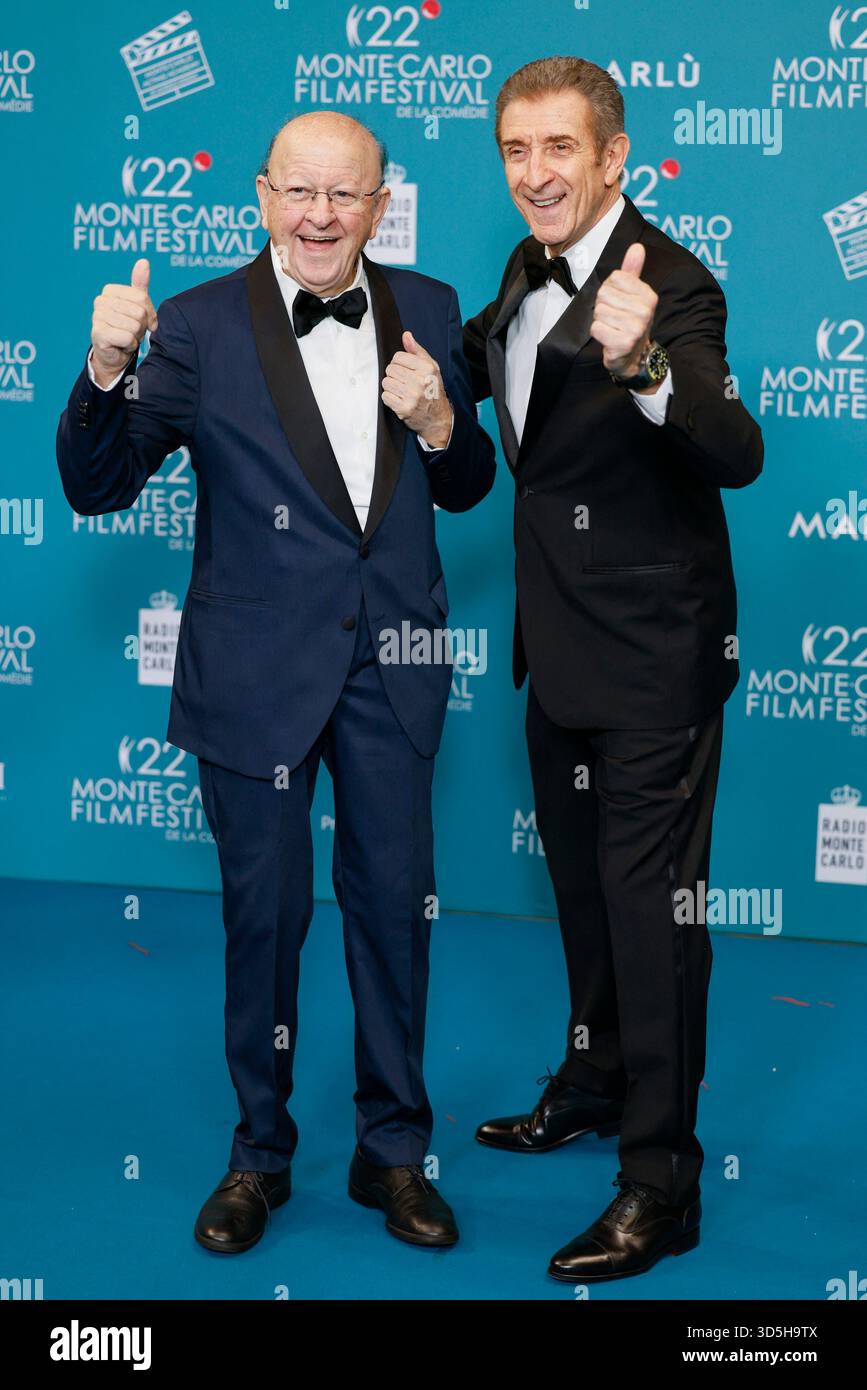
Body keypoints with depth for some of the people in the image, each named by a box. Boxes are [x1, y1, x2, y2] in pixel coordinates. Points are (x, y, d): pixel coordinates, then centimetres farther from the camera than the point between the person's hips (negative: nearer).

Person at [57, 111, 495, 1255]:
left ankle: (394, 1150, 27)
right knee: (264, 911, 8)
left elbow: (465, 491, 9)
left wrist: (438, 422, -12)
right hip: (258, 670, -2)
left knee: (395, 901, 10)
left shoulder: (427, 311, 2)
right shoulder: (199, 327, -7)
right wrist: (106, 370, -26)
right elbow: (97, 488, -8)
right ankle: (260, 1152, 28)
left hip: (392, 663, 3)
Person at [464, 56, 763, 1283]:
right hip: (563, 648, 9)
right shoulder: (530, 272, 5)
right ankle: (598, 1078, 43)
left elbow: (736, 454, -36)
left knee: (651, 905, -1)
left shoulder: (669, 286, -21)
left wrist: (642, 364, -53)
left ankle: (662, 1182, 10)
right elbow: (480, 368, 26)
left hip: (650, 658, -9)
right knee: (581, 879, 23)